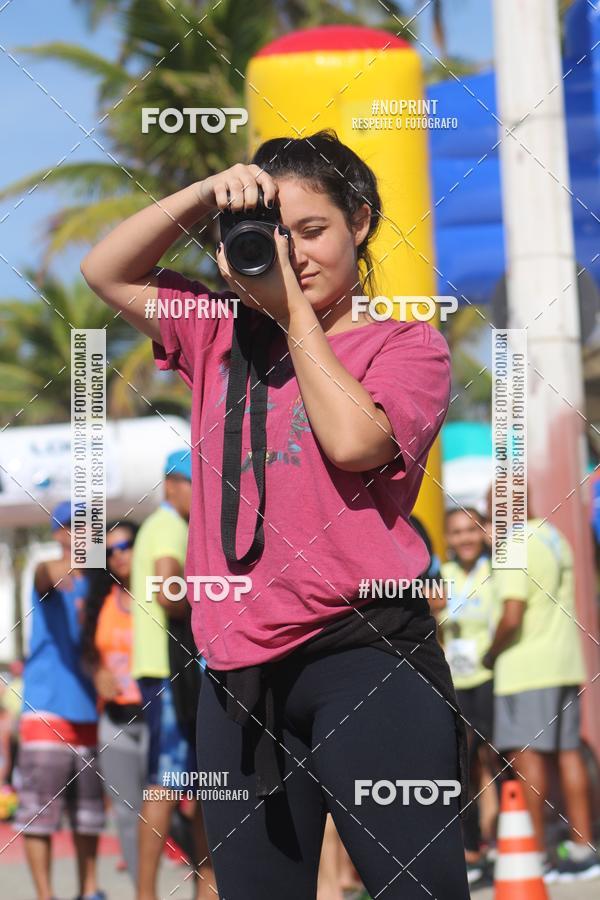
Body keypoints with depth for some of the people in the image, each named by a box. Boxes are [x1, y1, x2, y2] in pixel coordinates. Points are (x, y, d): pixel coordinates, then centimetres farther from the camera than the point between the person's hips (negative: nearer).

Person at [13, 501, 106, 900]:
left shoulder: (96, 584, 14)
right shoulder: (48, 573, -3)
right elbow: (45, 575, -29)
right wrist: (57, 574, -52)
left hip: (88, 710, 6)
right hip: (47, 707, -6)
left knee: (88, 809, 11)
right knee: (40, 808, -8)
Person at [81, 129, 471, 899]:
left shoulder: (407, 344, 6)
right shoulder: (224, 332, 19)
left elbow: (352, 440, -11)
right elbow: (105, 271, 18)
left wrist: (294, 310, -3)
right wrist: (206, 195, 4)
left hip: (364, 656, -5)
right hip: (241, 675, 5)